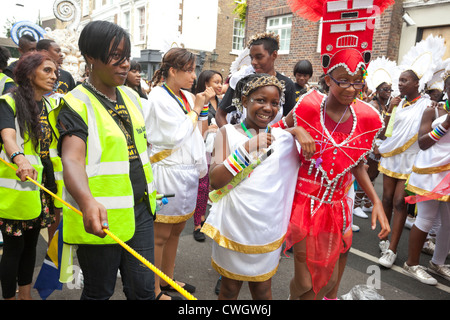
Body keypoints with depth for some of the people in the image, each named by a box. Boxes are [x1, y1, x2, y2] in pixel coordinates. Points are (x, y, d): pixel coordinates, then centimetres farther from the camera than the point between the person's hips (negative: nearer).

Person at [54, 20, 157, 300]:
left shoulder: (131, 97, 9)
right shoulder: (77, 104, -13)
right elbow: (72, 159, -29)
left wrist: (150, 190, 21)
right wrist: (87, 201, -48)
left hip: (140, 210, 6)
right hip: (101, 218, -5)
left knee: (144, 289, 13)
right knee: (100, 292, 13)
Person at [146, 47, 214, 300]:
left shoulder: (187, 96, 10)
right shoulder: (159, 97, -11)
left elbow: (199, 133, 13)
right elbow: (175, 136, -18)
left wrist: (204, 105, 4)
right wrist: (195, 108, -9)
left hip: (188, 171, 8)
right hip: (169, 172, -8)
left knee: (176, 230, 18)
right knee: (161, 234, 3)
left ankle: (167, 280, 35)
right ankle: (154, 290, 20)